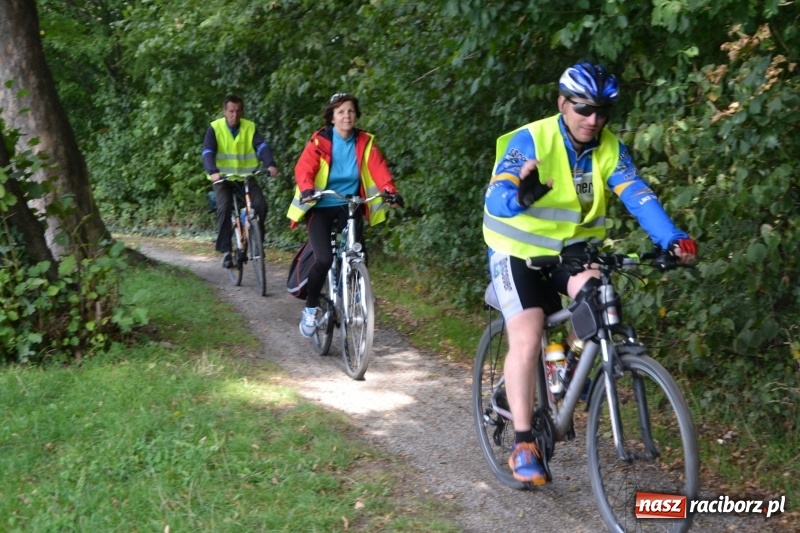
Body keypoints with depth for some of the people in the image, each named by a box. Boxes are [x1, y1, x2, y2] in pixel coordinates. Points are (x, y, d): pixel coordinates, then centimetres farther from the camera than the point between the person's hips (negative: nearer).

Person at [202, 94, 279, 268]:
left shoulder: (250, 127, 0)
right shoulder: (215, 128, -6)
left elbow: (262, 146, -14)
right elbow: (207, 152, -18)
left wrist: (271, 164, -34)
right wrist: (213, 172, -37)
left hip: (246, 176, 2)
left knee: (260, 204, -21)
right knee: (224, 207, -26)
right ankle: (225, 251, -19)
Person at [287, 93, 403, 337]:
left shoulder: (365, 142, 1)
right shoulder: (320, 142, -9)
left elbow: (378, 169, -11)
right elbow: (304, 168, -21)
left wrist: (390, 190, -30)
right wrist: (307, 189, -42)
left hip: (349, 207, 3)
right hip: (320, 207, -3)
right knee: (324, 259, -20)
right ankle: (310, 308, 2)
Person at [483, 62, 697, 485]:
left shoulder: (609, 148, -8)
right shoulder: (530, 141, -21)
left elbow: (638, 196, -20)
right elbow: (495, 199, -32)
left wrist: (673, 239, -36)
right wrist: (520, 197, -56)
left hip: (571, 246, 4)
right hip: (519, 249, -4)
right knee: (527, 338, -20)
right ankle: (523, 444, -14)